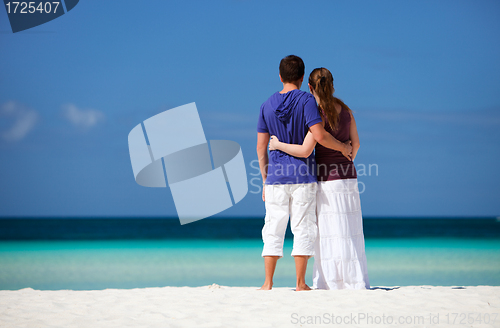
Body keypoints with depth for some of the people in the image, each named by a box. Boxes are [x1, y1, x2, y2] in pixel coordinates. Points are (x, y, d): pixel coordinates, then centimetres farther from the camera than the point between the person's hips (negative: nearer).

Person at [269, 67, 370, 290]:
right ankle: (355, 281, 12)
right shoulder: (345, 110, 6)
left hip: (328, 179, -6)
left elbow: (304, 151, -19)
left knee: (334, 232, -1)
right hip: (348, 177, 6)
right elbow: (355, 143, 14)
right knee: (348, 232, 10)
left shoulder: (319, 115, -15)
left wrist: (278, 145, -6)